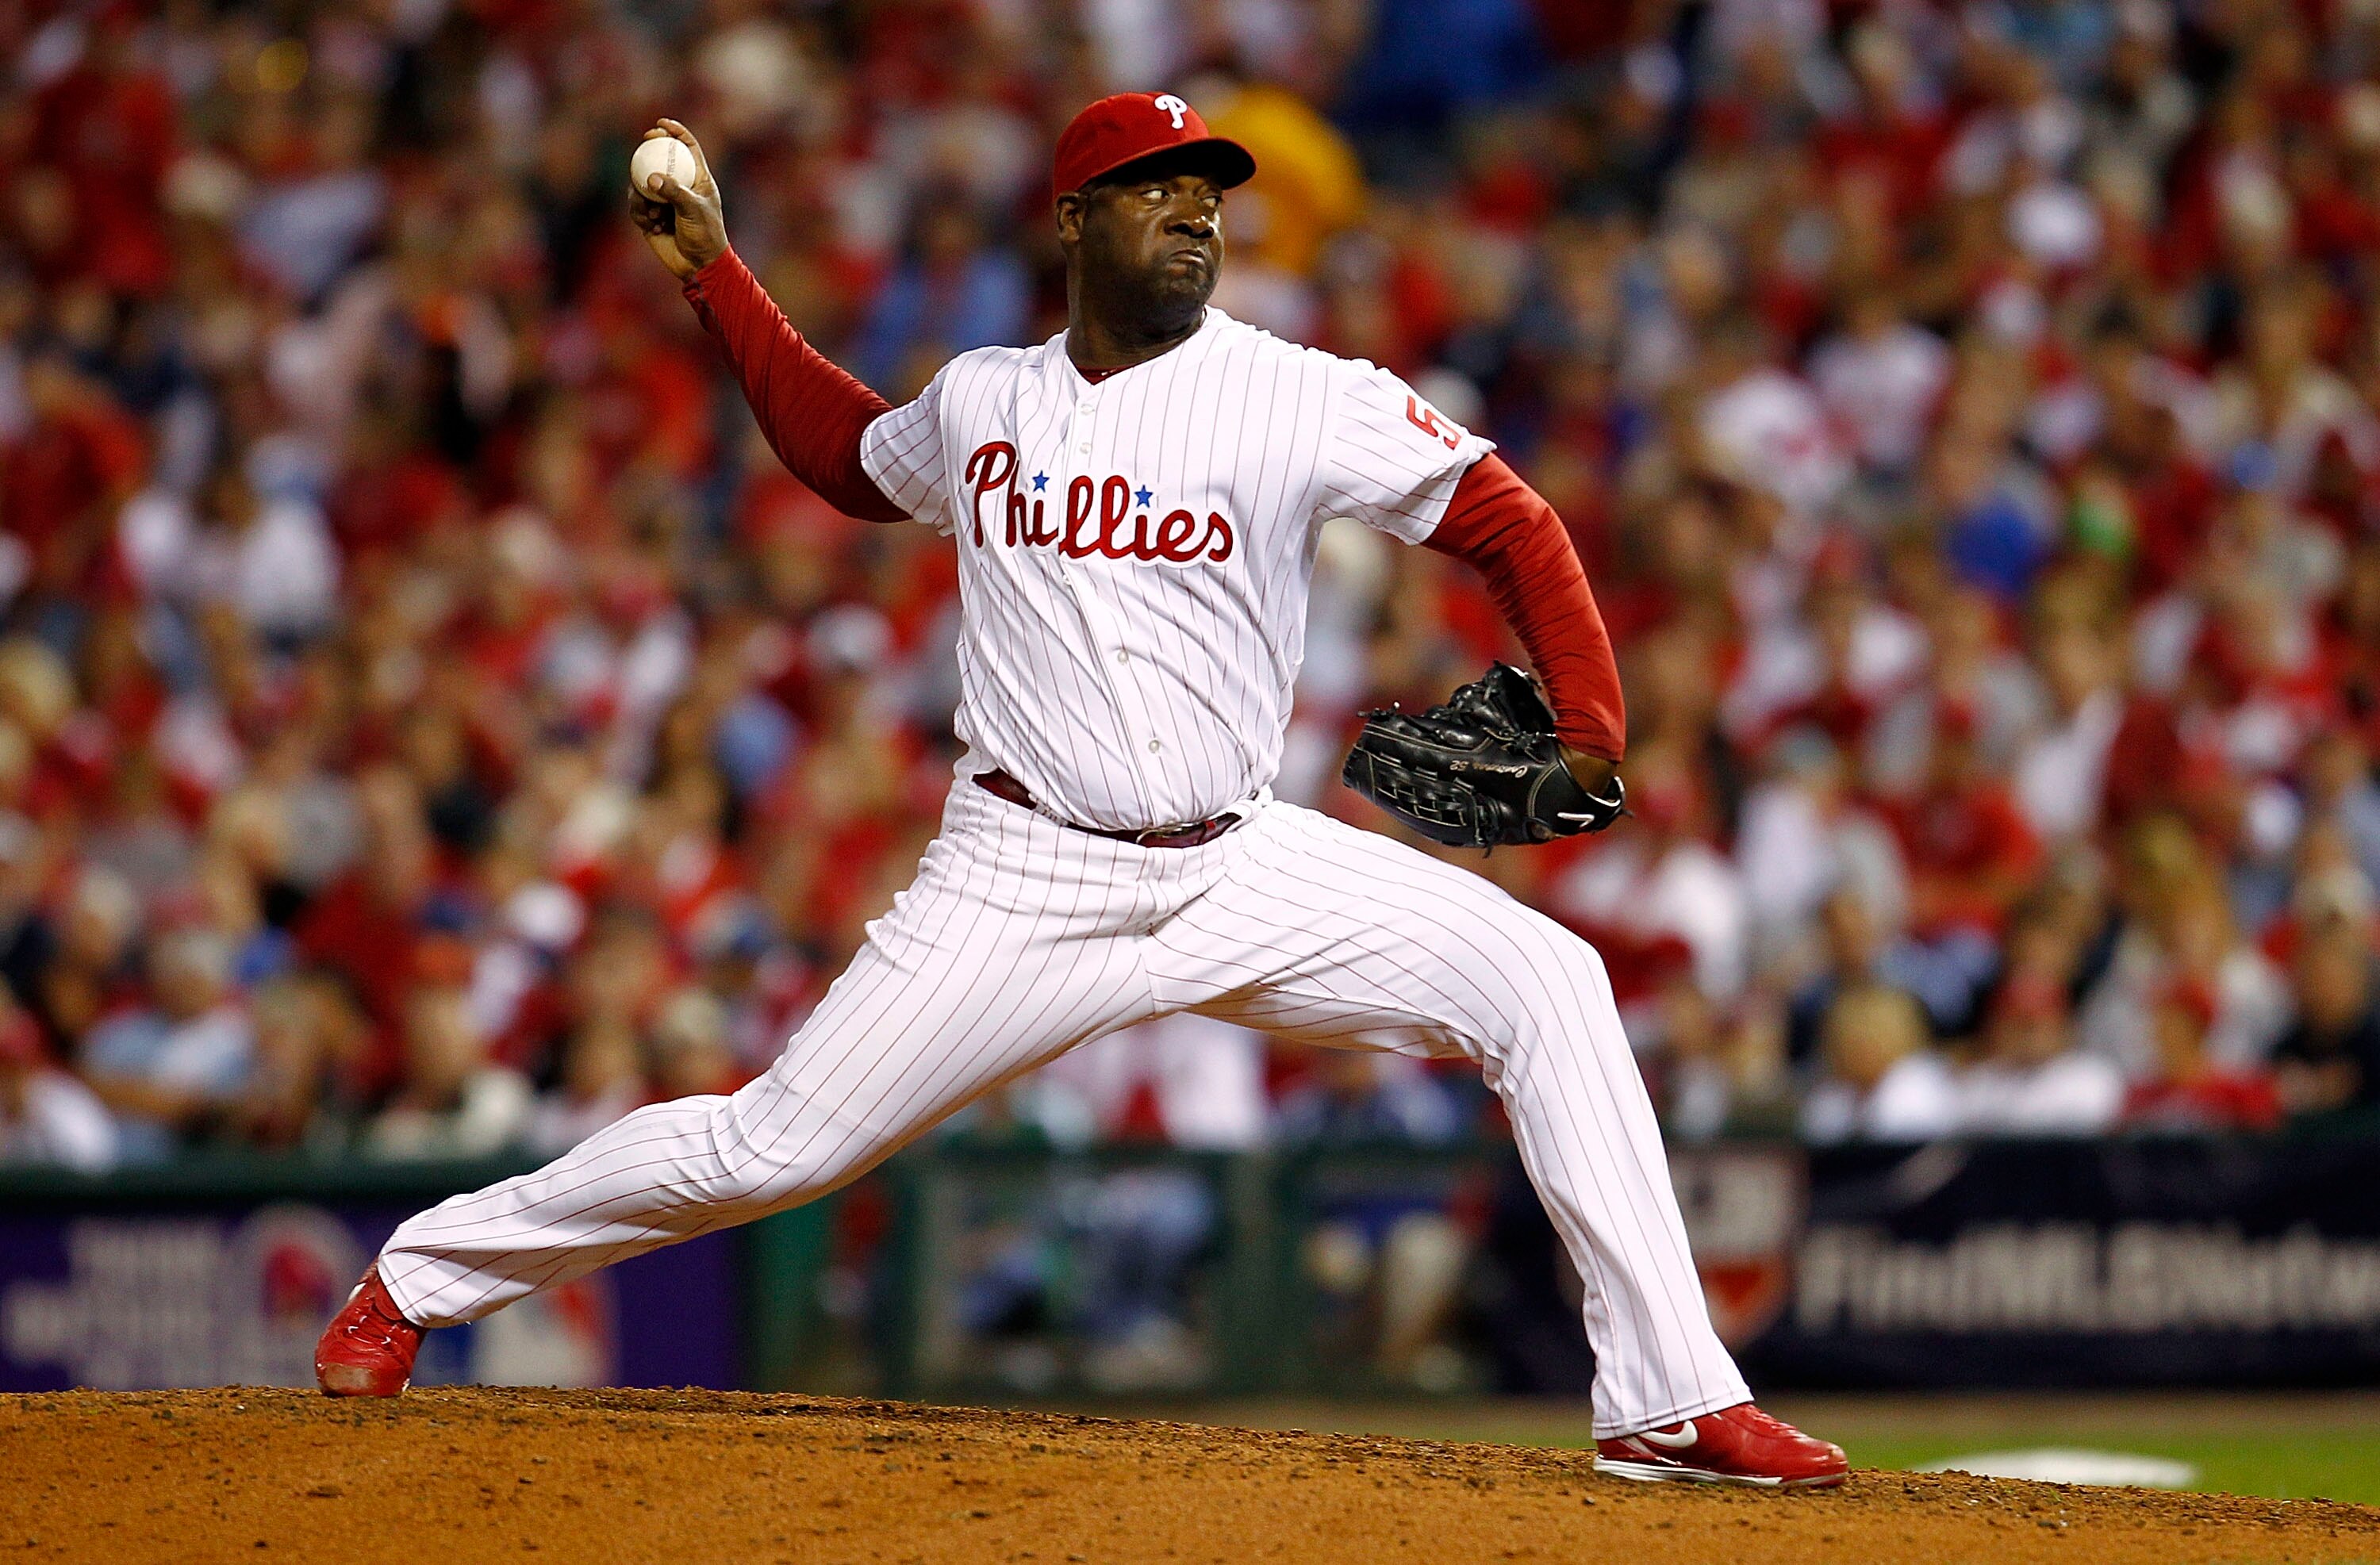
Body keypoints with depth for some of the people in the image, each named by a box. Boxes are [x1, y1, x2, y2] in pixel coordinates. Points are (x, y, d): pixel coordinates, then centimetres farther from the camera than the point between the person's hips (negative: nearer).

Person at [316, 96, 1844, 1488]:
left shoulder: (1306, 401, -5)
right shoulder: (978, 402, 5)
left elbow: (1508, 521, -4)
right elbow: (847, 454, 27)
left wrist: (1586, 725, -18)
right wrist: (713, 271, 22)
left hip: (1243, 871, 0)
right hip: (1025, 889, 0)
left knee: (1546, 982, -18)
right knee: (774, 1147, -5)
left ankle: (1672, 1402, -14)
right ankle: (423, 1276, 17)